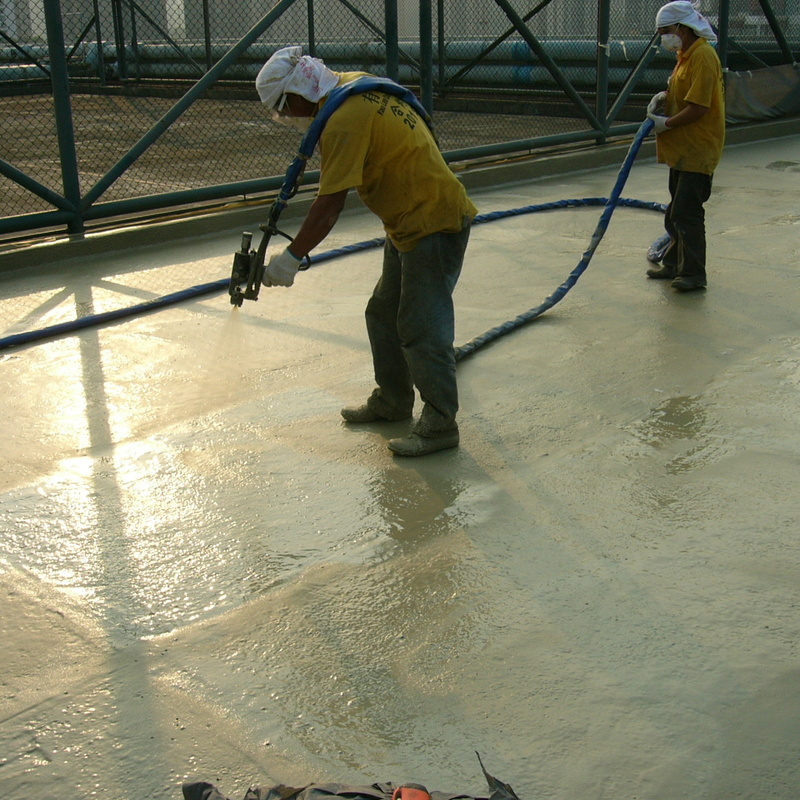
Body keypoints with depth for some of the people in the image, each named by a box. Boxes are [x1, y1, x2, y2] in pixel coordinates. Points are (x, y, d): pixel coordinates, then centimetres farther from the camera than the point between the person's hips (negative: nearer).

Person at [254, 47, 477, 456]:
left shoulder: (344, 123, -24)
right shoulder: (353, 85, 5)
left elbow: (329, 206, -24)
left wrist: (291, 257, -18)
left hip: (434, 225, -11)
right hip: (409, 221, 11)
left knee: (421, 328, -7)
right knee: (384, 315, 18)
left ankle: (440, 423, 3)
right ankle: (392, 400, 31)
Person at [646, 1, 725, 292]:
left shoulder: (703, 56, -18)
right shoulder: (686, 55, 14)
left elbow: (699, 107, -24)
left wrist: (667, 123, -15)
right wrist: (663, 97, 4)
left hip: (698, 150, -10)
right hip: (682, 148, 10)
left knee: (686, 212, -9)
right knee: (677, 211, 16)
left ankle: (693, 273, -2)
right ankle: (675, 263, 27)